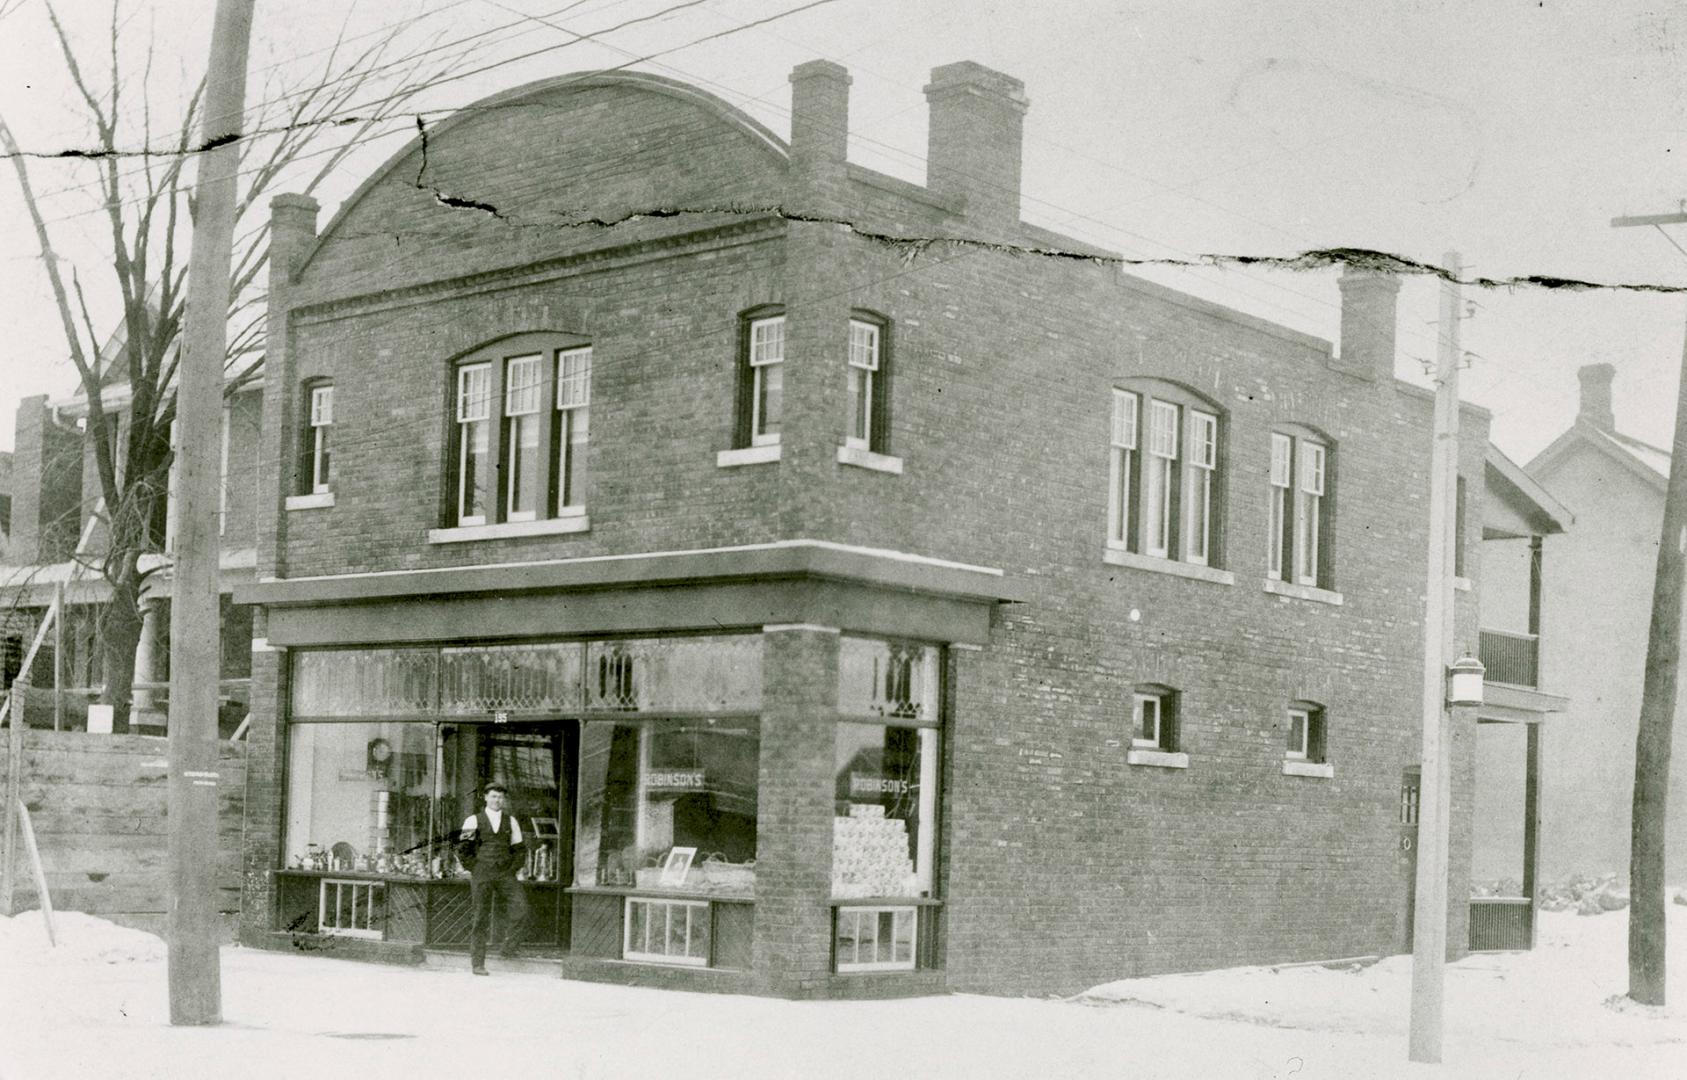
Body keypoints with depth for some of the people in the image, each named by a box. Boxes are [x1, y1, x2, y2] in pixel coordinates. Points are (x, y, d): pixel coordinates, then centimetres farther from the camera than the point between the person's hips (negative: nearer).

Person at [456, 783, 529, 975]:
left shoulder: (511, 821, 13)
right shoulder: (473, 821, 6)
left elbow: (519, 849, 19)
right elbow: (462, 849, 7)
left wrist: (513, 869, 6)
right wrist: (474, 868, -1)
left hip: (505, 874, 2)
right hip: (481, 874, -2)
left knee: (520, 906, -21)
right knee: (480, 918, -2)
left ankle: (510, 946, -7)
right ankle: (477, 963, 3)